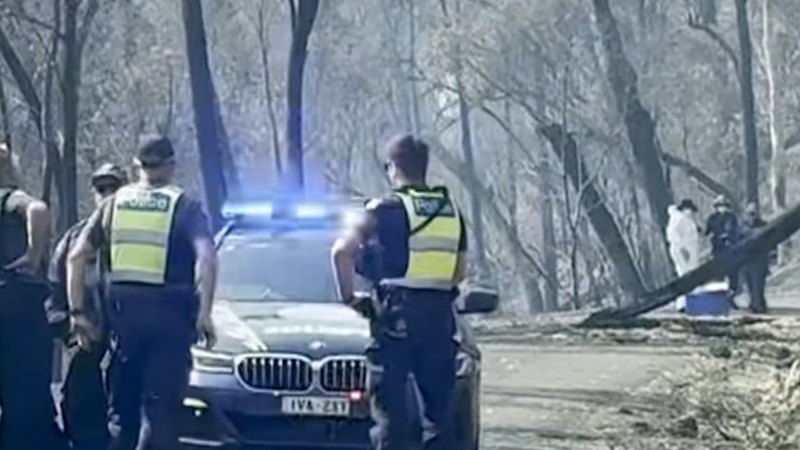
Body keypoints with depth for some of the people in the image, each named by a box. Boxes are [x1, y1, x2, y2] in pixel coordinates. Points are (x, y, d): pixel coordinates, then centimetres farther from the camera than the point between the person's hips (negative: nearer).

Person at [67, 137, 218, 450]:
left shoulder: (114, 204, 12)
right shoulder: (185, 207, 2)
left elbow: (76, 257, 7)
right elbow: (206, 257, -14)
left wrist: (77, 312, 9)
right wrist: (204, 314, -15)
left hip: (123, 312, 3)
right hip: (170, 317, -3)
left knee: (123, 409, 14)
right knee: (160, 412, -2)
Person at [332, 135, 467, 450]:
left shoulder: (388, 209, -5)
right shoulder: (450, 210, 13)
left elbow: (342, 251, -14)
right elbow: (460, 271, 15)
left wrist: (348, 297, -5)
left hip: (397, 317, -5)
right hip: (440, 316, 5)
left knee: (389, 407, -3)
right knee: (439, 407, 10)